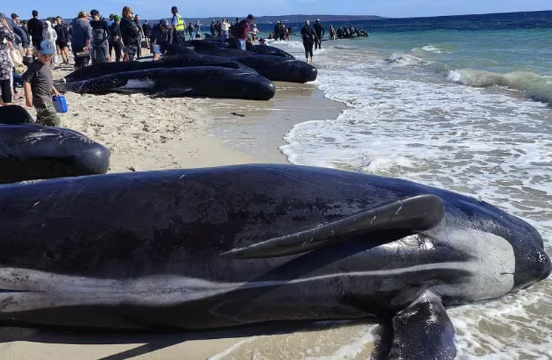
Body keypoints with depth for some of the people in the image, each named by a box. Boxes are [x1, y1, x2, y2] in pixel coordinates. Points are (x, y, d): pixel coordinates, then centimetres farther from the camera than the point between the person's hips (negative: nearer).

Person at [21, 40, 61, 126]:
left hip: (47, 98, 9)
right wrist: (28, 98, -20)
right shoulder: (34, 66, -15)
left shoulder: (47, 64, 11)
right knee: (55, 121, -13)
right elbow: (26, 81, -17)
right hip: (41, 99, -9)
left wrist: (54, 91, 25)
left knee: (41, 121, 19)